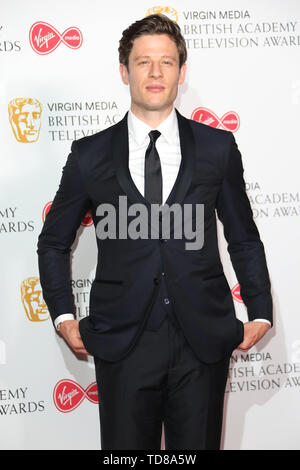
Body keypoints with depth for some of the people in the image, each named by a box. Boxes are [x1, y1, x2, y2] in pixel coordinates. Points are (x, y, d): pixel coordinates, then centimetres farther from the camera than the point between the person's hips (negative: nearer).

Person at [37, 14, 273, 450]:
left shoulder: (218, 148, 5)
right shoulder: (89, 156, 3)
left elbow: (244, 238, 12)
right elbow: (53, 243, 13)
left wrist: (260, 313, 7)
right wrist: (63, 316, 6)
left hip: (204, 343, 1)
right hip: (122, 344, 0)